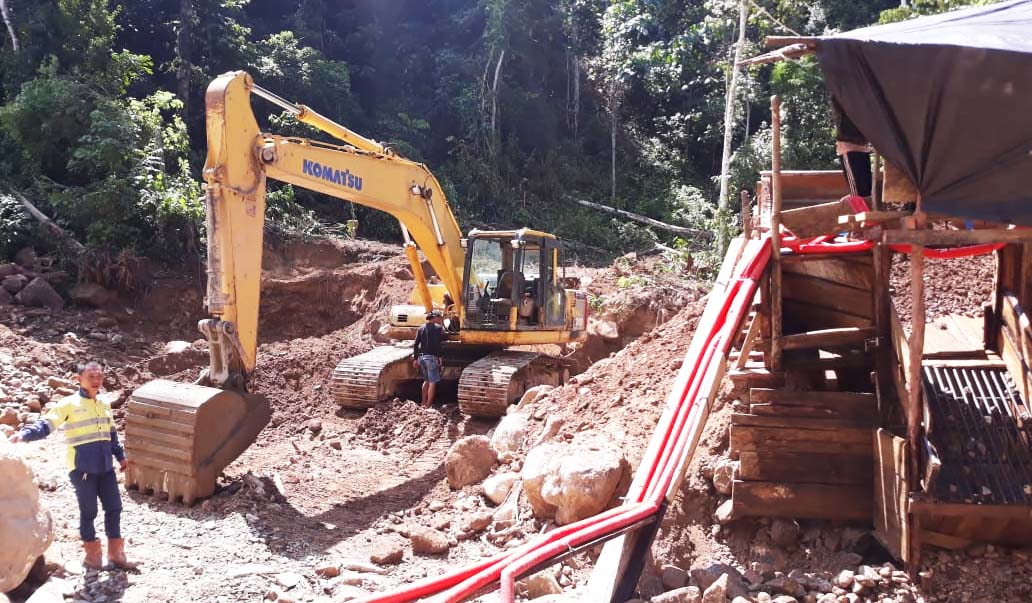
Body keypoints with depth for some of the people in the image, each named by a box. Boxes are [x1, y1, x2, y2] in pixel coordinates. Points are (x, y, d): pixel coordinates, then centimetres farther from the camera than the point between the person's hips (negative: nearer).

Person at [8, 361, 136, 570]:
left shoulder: (104, 405, 12)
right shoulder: (69, 404, -7)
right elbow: (46, 425, -14)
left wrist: (120, 455, 26)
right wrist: (25, 434, -31)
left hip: (105, 466, 6)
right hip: (81, 467, -6)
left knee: (114, 507, 8)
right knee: (88, 510, 2)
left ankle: (115, 553, 19)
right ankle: (92, 553, 17)